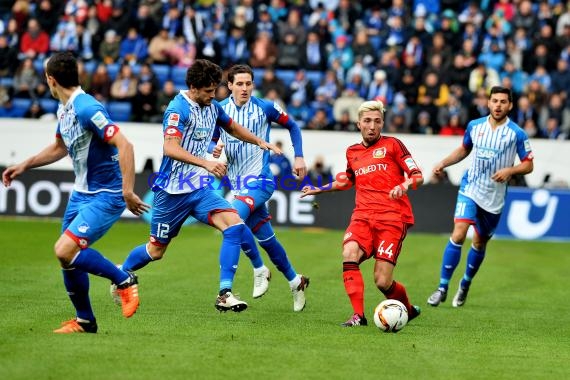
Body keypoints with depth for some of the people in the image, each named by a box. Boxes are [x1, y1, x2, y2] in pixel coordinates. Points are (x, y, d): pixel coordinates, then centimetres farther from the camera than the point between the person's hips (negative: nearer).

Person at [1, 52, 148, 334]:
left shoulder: (87, 108, -22)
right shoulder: (63, 110, 8)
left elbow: (124, 145, -28)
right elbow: (59, 148, 28)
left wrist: (127, 191, -31)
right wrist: (24, 166, 24)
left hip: (106, 196, -9)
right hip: (81, 192, 9)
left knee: (65, 251, -20)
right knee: (68, 258, 9)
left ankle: (124, 281, -3)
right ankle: (84, 321, 24)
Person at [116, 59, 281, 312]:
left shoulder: (212, 107, 7)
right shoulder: (178, 108, -17)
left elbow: (232, 127, 30)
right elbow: (170, 148, -31)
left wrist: (259, 142, 22)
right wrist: (206, 163, -39)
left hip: (201, 188, 6)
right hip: (172, 191, -6)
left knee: (234, 225, -17)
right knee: (156, 250, 7)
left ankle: (225, 294, -19)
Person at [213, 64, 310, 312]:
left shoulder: (265, 108, -5)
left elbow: (292, 126, 9)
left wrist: (299, 157, 1)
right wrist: (214, 149, -13)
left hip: (260, 180, -4)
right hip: (237, 182, 4)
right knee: (266, 239, 9)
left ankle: (259, 269, -11)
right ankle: (295, 281, 28)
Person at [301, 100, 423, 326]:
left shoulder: (392, 145, 5)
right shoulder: (352, 152, 19)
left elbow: (418, 176, 0)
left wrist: (404, 185, -21)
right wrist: (318, 190, 35)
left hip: (392, 217, -4)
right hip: (363, 216, 4)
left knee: (382, 282, -12)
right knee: (349, 254, -29)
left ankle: (408, 310, 19)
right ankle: (358, 315, -26)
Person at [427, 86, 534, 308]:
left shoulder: (516, 134, -7)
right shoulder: (475, 126, 2)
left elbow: (528, 165, -2)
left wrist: (510, 170, -20)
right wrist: (443, 163, 6)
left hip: (494, 198, 0)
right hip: (470, 189, 0)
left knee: (480, 243, 13)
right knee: (458, 235, -18)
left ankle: (465, 285, 37)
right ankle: (442, 288, -12)